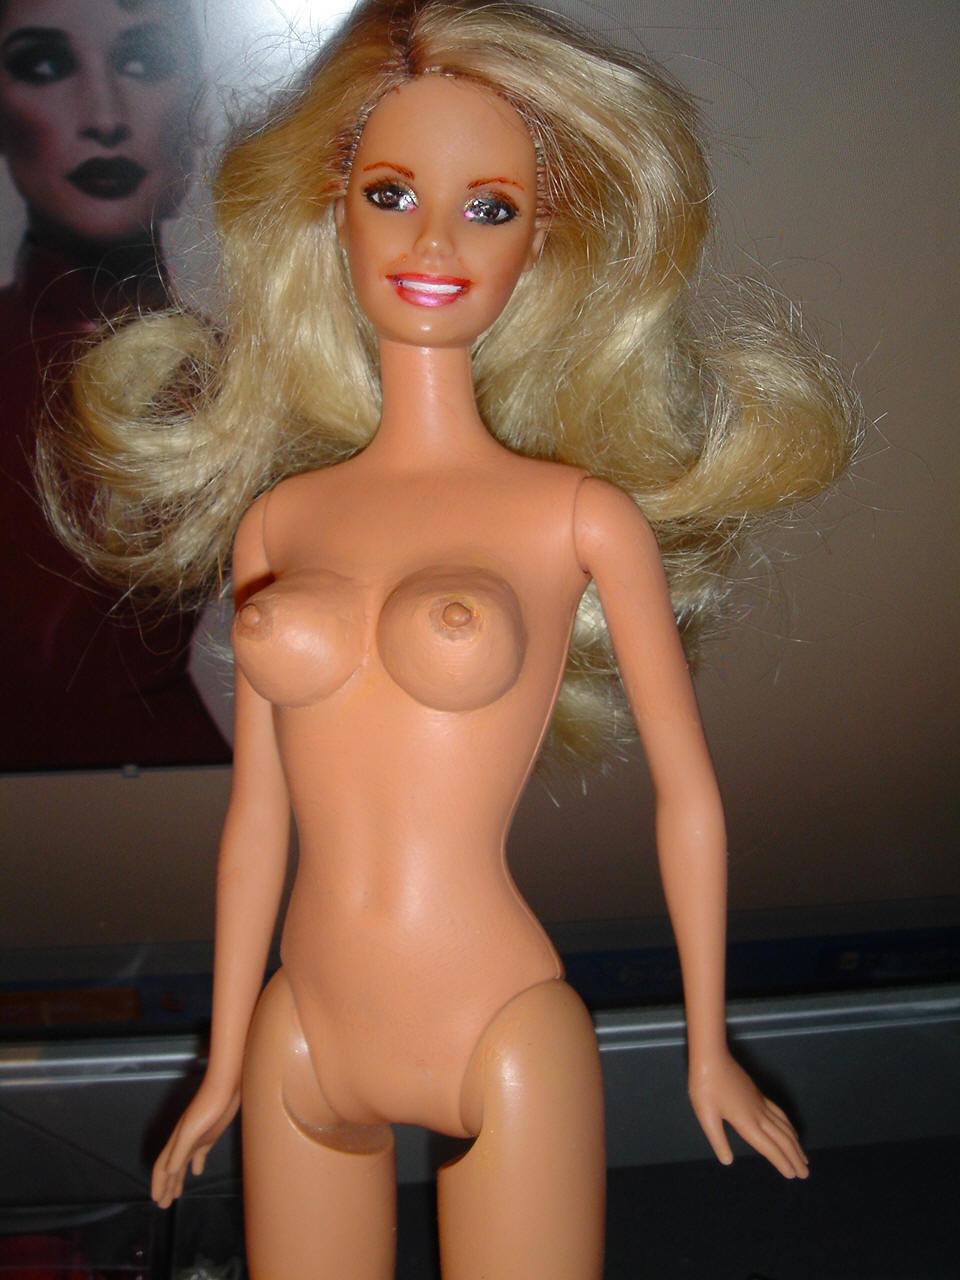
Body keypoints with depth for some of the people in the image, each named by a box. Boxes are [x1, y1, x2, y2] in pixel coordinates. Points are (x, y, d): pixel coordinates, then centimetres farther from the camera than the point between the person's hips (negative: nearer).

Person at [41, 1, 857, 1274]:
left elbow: (687, 793, 1)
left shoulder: (580, 512, -7)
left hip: (505, 1039, -3)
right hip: (306, 1039, 3)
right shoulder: (275, 516, 2)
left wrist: (709, 1050, 8)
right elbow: (257, 808, 8)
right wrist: (224, 1067, 15)